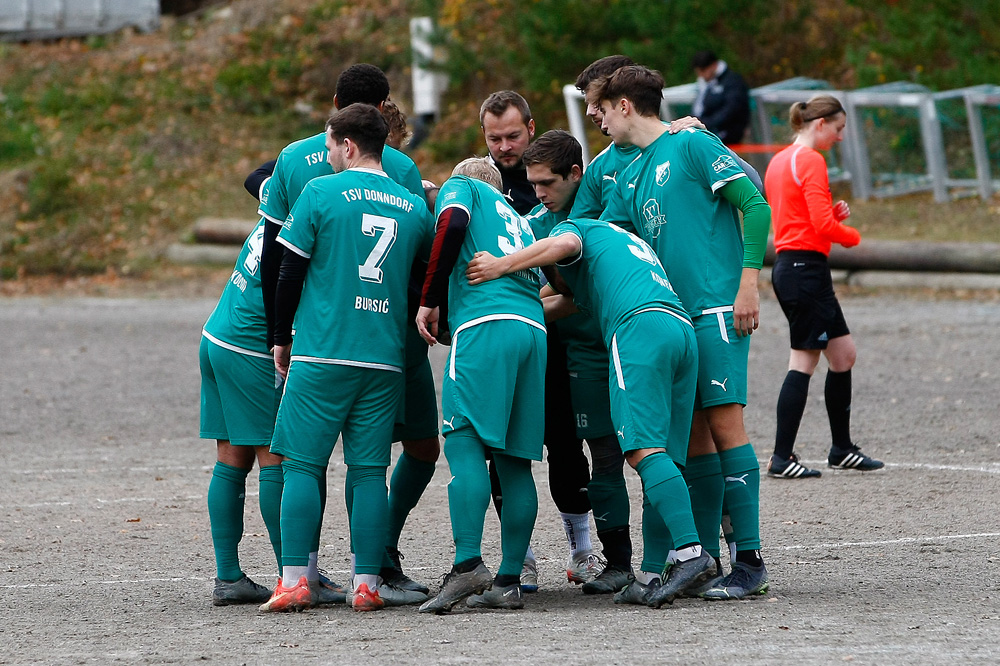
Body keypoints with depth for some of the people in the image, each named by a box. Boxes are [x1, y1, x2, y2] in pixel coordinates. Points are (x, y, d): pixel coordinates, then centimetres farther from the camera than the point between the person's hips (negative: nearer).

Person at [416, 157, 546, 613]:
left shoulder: (461, 186, 16)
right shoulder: (519, 220, 35)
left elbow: (452, 224, -6)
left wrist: (430, 301, -3)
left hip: (484, 323, -6)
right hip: (534, 328, 7)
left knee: (464, 442, -12)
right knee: (514, 459, 6)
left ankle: (468, 565, -25)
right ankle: (509, 581, 3)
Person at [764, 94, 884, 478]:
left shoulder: (780, 161, 16)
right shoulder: (811, 162, -13)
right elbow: (823, 225, -19)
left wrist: (835, 212, 8)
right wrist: (852, 236, -1)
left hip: (788, 265, 10)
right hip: (806, 268, -10)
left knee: (844, 354, 14)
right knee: (803, 362, -7)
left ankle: (841, 449, 20)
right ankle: (782, 459, -7)